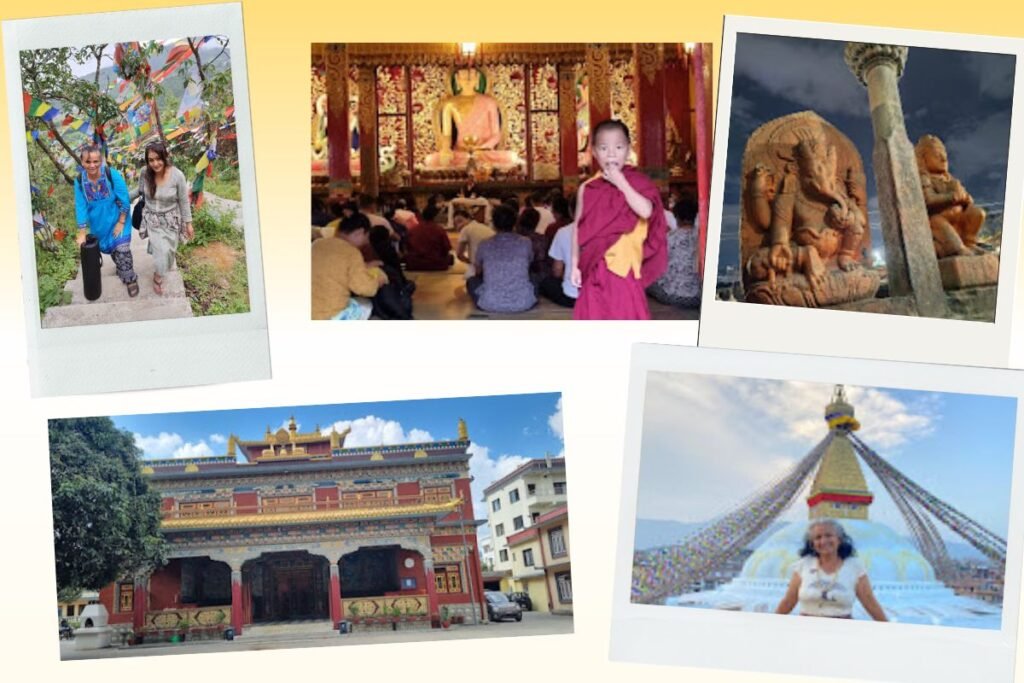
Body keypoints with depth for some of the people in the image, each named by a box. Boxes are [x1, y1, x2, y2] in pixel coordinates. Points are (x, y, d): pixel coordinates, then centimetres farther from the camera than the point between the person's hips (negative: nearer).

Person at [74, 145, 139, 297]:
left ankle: (130, 280, 8)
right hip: (98, 224, 4)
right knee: (111, 249, 19)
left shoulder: (113, 175, -25)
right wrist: (82, 233, -11)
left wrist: (120, 223, -15)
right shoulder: (80, 181, -15)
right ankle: (121, 269, 45)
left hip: (116, 220, -4)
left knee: (122, 250, -10)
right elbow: (80, 207, -11)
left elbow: (124, 201, -17)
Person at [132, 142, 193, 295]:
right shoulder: (145, 174, -19)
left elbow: (184, 201, -12)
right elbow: (140, 191, 4)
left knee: (168, 249, 16)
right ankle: (158, 277, 23)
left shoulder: (177, 176, -25)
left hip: (171, 219, 0)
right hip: (152, 219, 0)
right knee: (161, 250, -7)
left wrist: (188, 224, -5)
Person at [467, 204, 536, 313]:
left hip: (491, 305, 0)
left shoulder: (484, 245, 3)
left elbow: (479, 272, 24)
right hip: (523, 303, 1)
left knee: (471, 281, 29)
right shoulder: (525, 243, 3)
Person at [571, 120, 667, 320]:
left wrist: (621, 183, -17)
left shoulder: (636, 183, -2)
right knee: (596, 319, 4)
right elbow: (578, 229, 8)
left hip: (624, 266, -2)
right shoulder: (587, 189, 3)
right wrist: (575, 265, 5)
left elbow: (646, 211, -20)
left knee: (626, 317, 0)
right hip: (596, 267, 2)